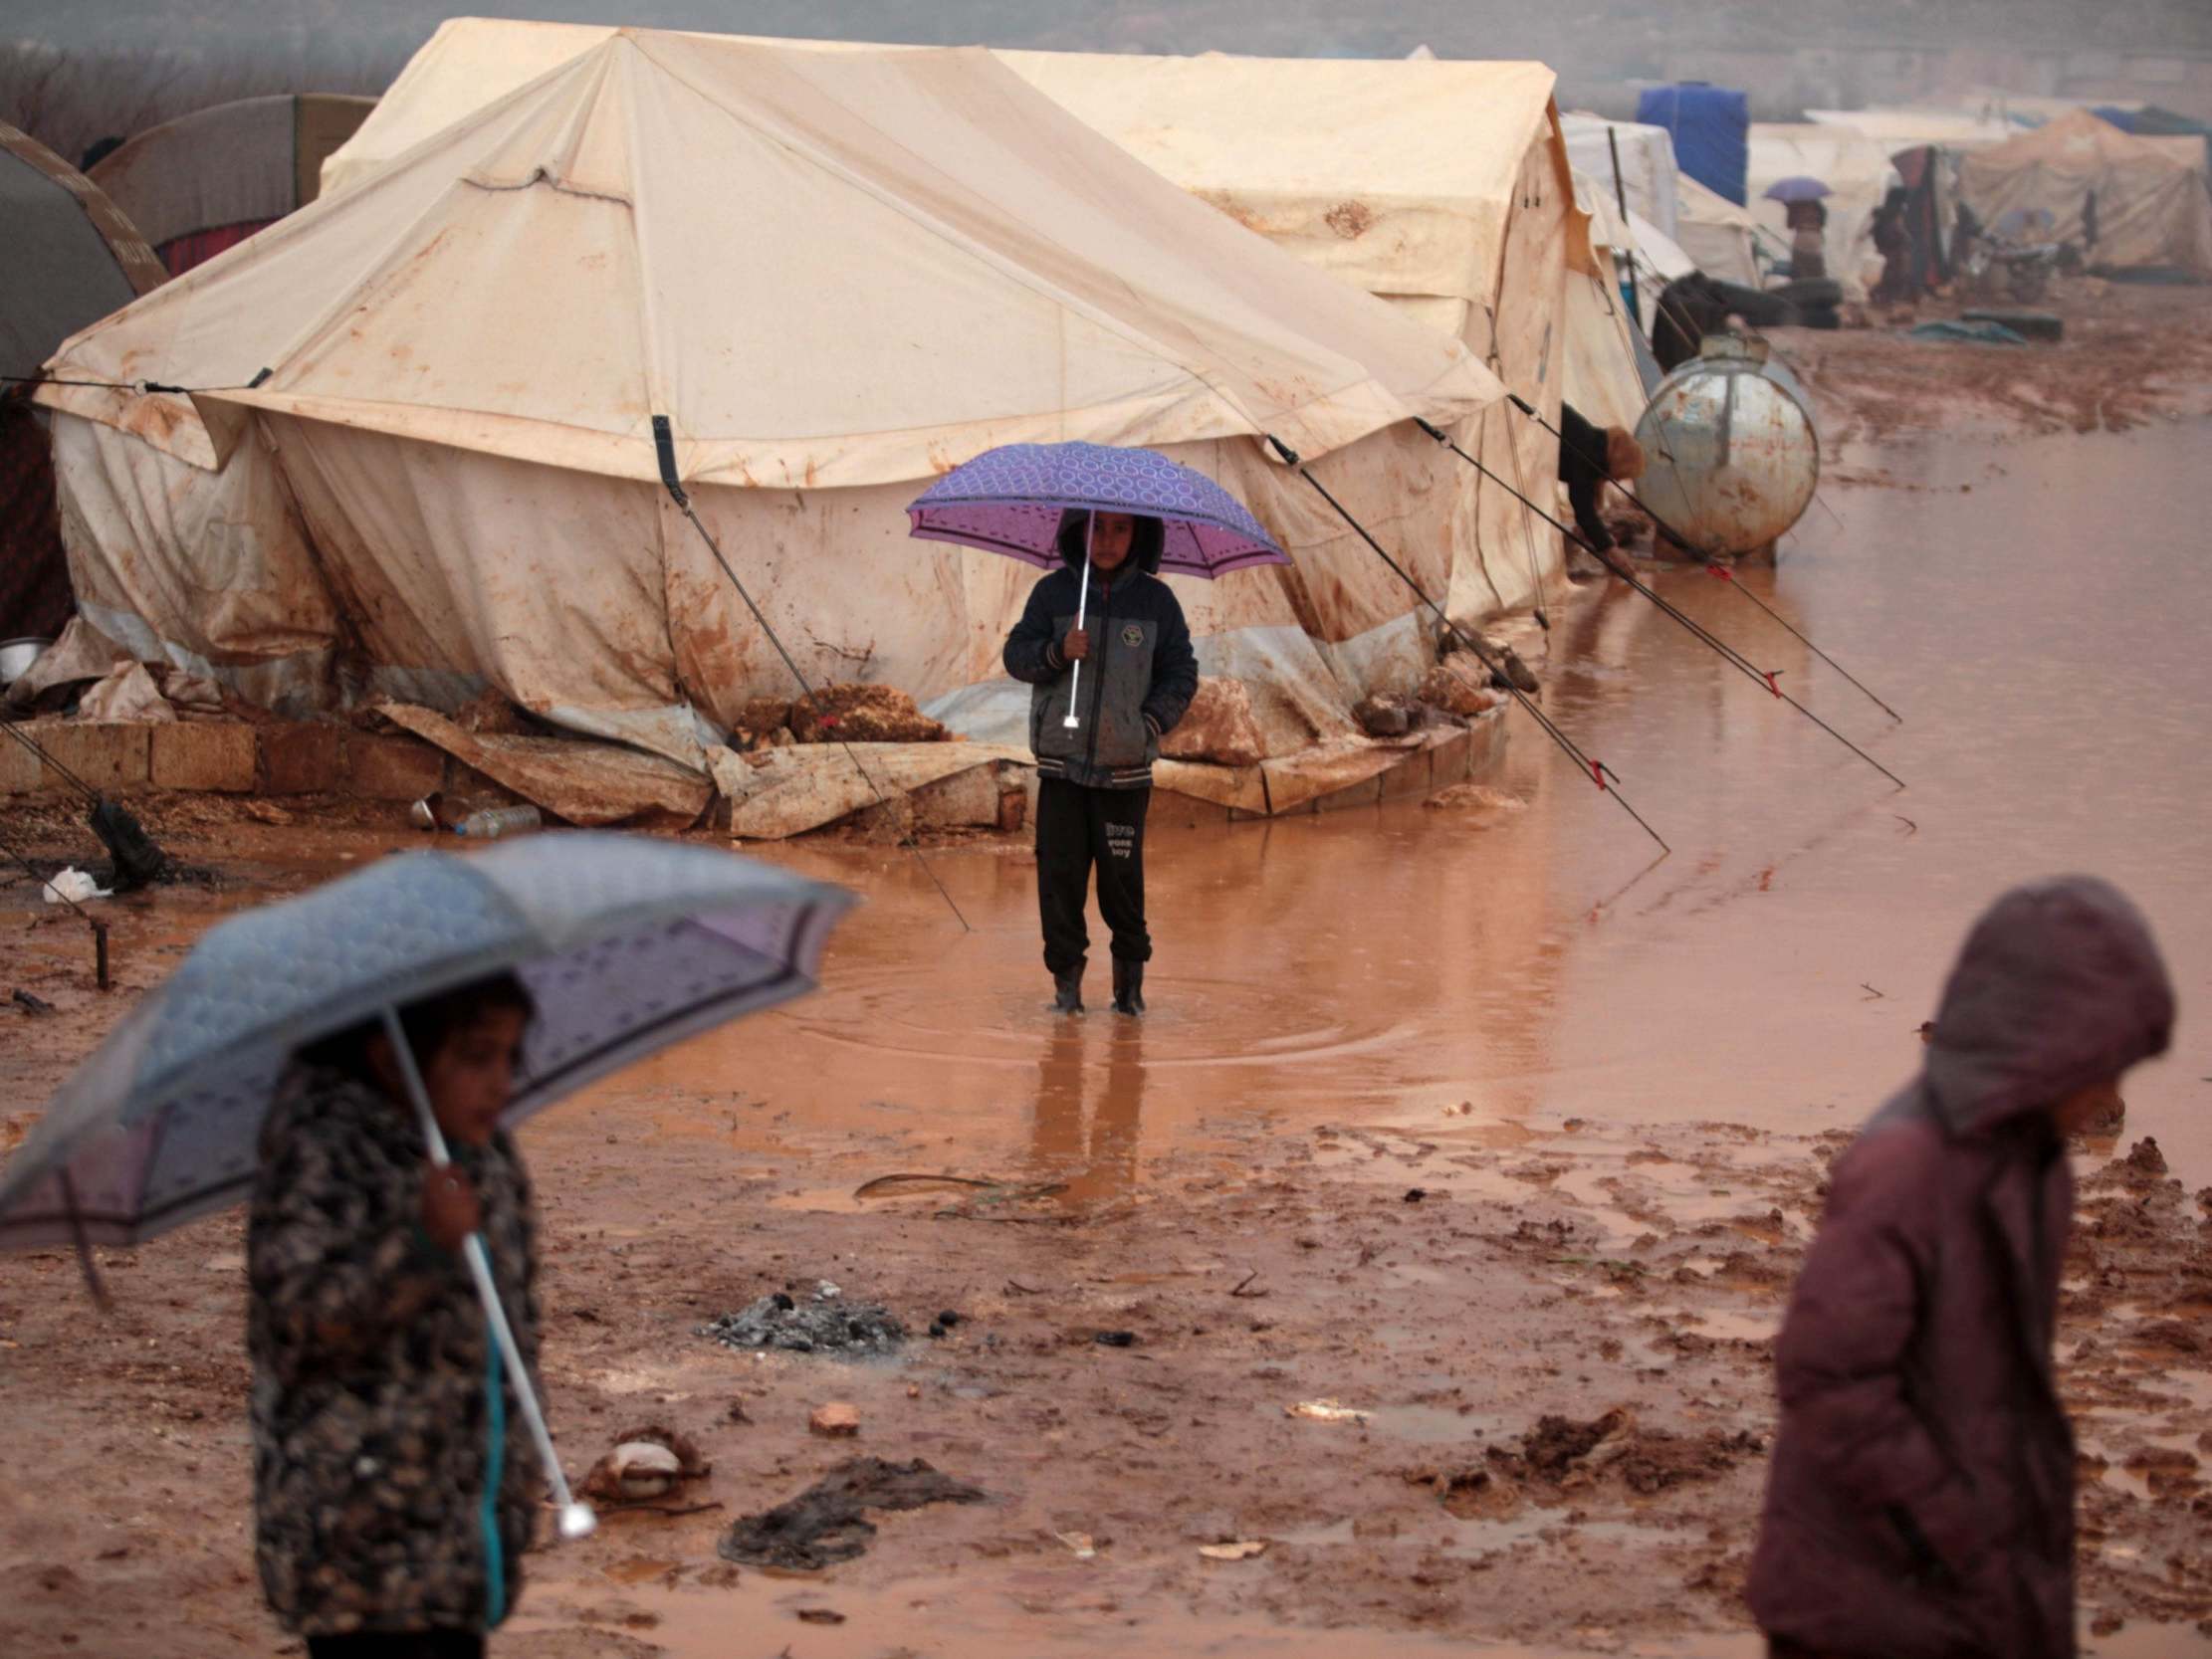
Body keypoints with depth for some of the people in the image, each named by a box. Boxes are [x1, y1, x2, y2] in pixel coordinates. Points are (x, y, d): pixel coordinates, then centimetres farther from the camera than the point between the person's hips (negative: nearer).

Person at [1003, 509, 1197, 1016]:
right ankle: (1066, 975, 8)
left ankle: (1130, 973, 15)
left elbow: (1181, 674, 5)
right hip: (1062, 762, 1)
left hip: (1126, 766, -1)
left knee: (1122, 875, -2)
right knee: (1060, 871, -2)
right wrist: (1057, 651, -15)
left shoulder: (1155, 600, 4)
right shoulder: (1052, 592, 5)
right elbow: (1016, 655, 5)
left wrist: (1151, 724, -10)